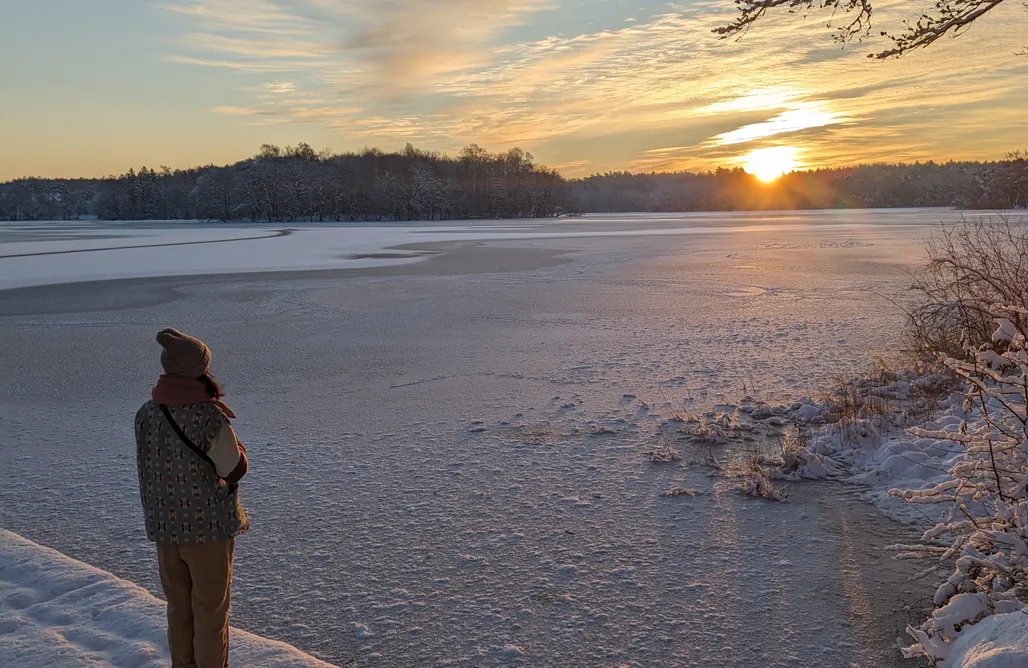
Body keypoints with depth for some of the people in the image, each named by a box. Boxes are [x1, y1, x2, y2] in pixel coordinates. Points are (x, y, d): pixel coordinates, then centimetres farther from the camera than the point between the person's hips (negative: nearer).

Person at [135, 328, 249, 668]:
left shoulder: (146, 414, -5)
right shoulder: (210, 418, -23)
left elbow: (149, 466, 6)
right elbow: (236, 468, -12)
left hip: (164, 528, 5)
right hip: (209, 527, -5)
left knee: (178, 608, 21)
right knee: (210, 611, 11)